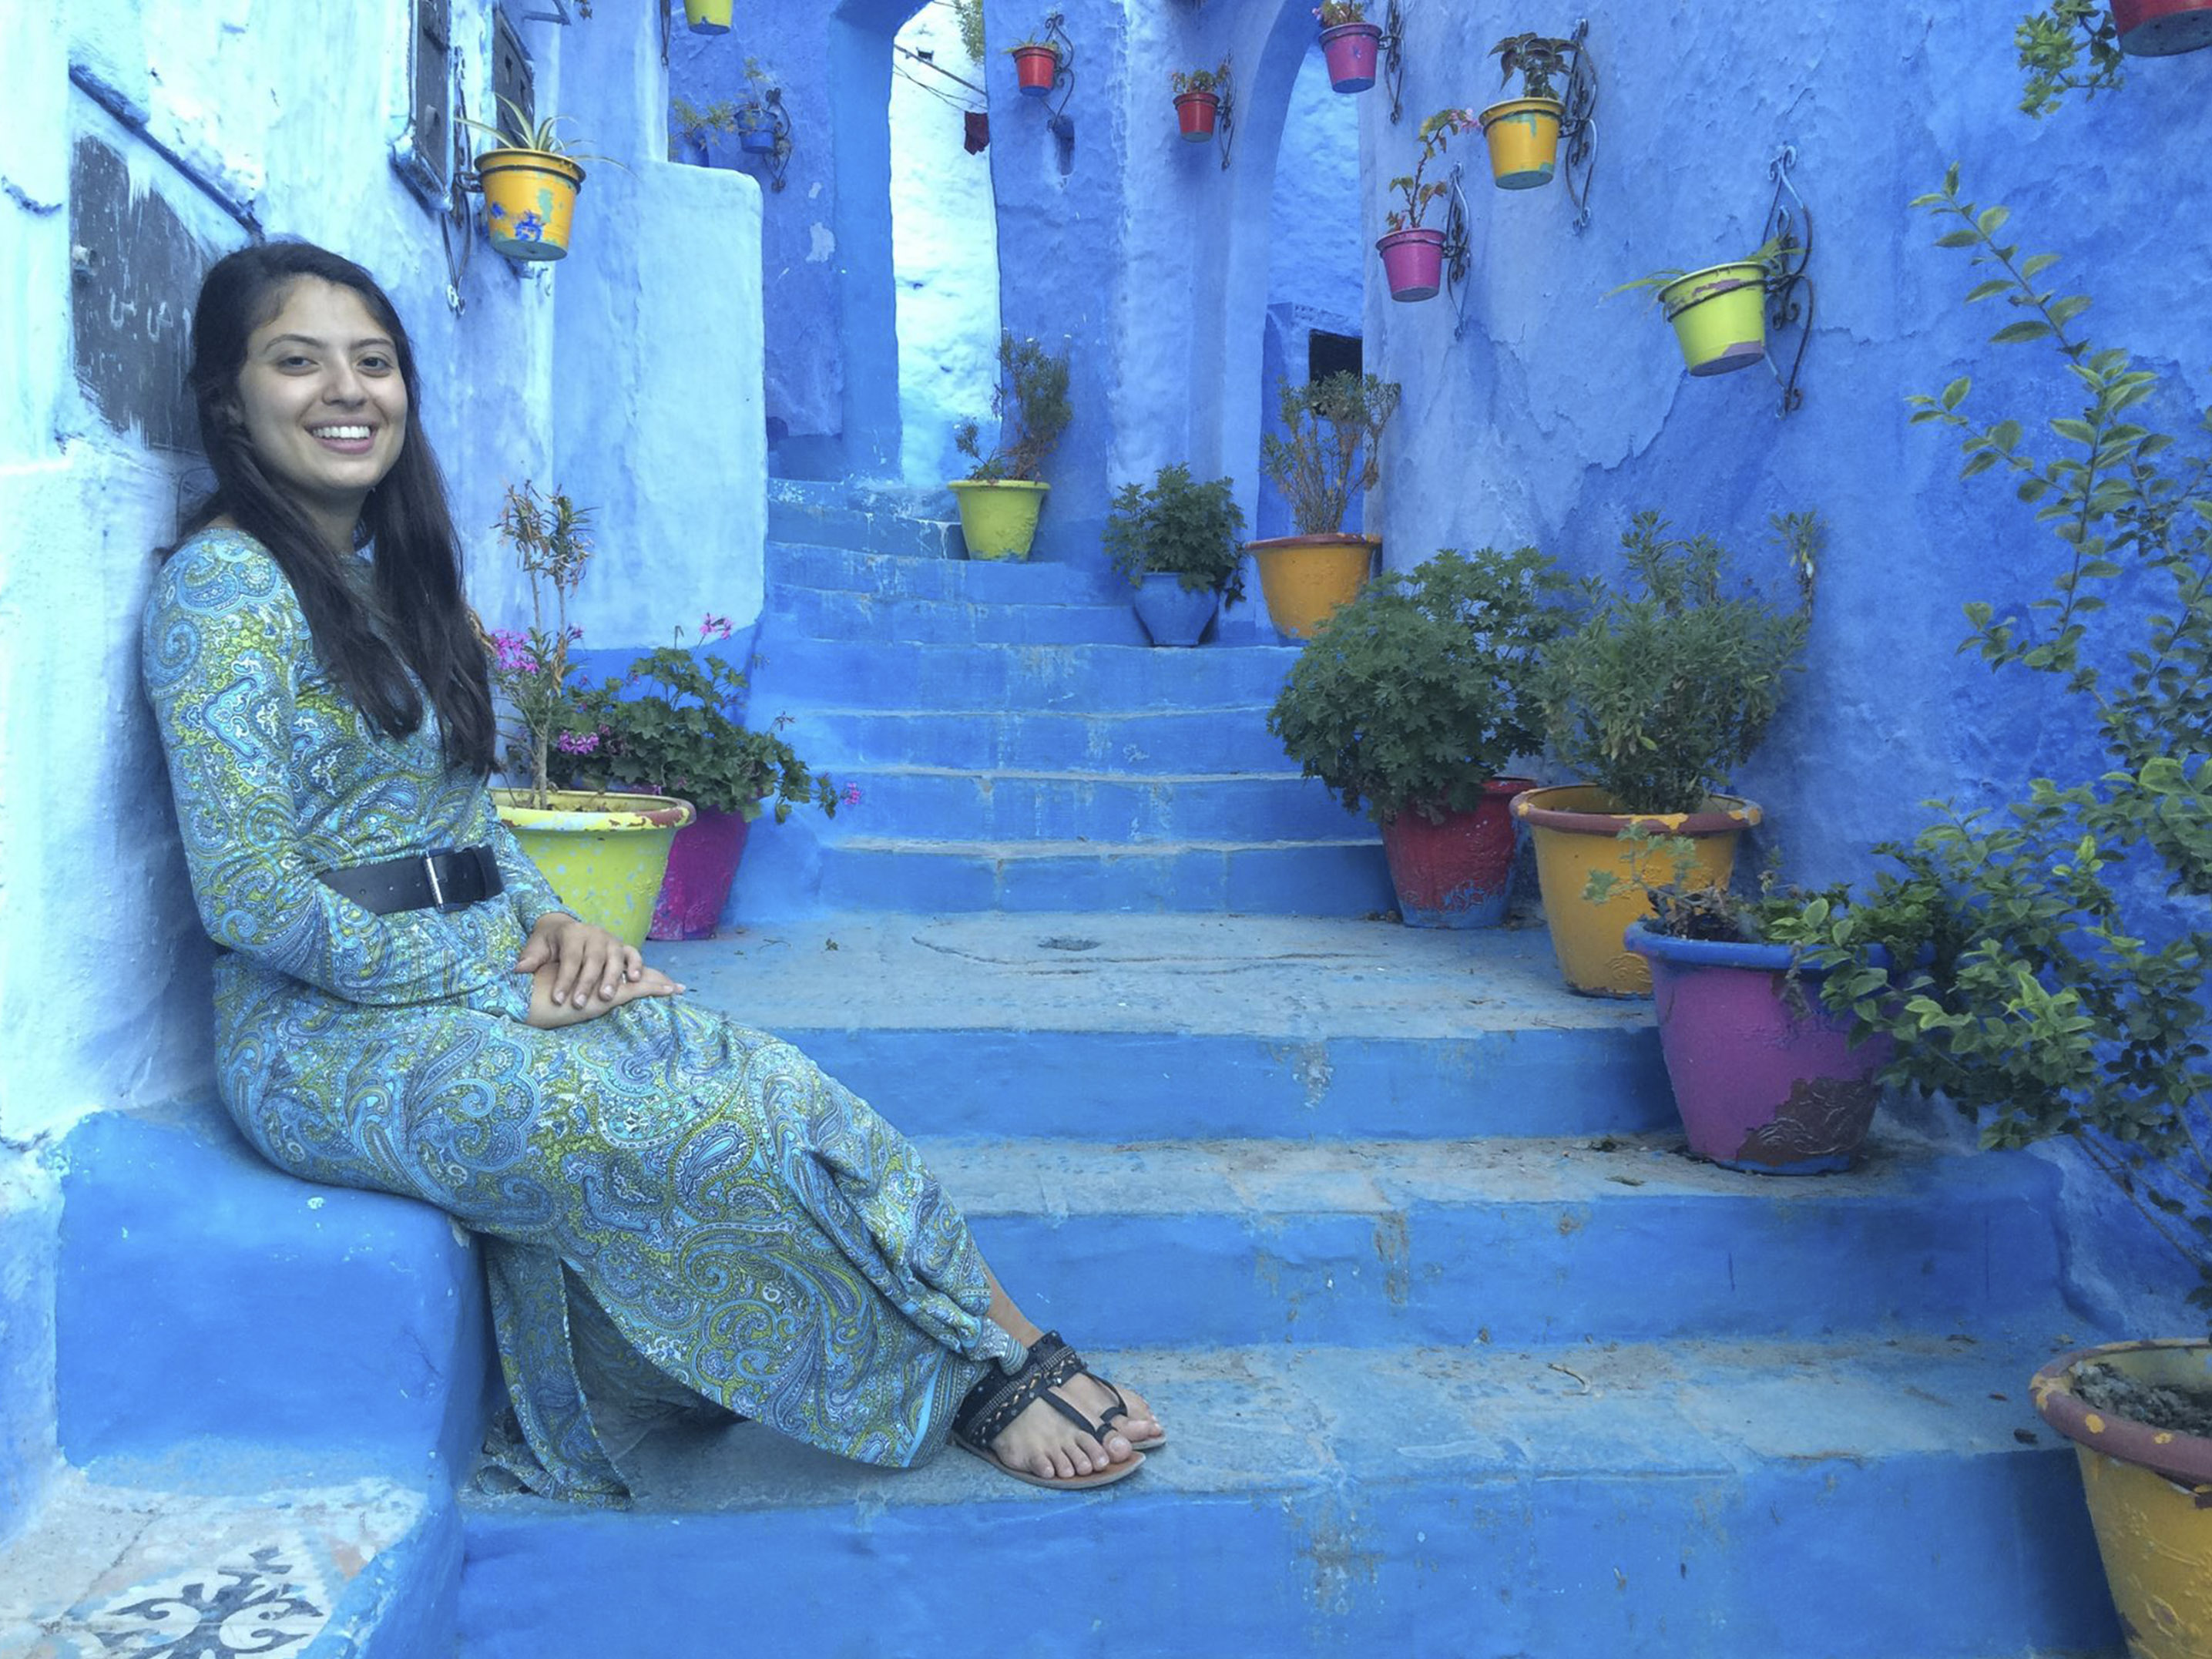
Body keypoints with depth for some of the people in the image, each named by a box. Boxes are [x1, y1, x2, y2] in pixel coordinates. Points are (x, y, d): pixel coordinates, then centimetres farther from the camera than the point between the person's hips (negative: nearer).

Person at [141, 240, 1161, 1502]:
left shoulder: (393, 569, 15)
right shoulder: (224, 583, -11)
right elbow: (246, 892, -18)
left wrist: (550, 923, -1)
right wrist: (493, 984, -16)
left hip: (478, 978, 7)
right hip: (334, 1039, -7)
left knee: (773, 1079, -16)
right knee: (730, 1134, -20)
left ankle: (986, 1374, -14)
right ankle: (1002, 1364, -5)